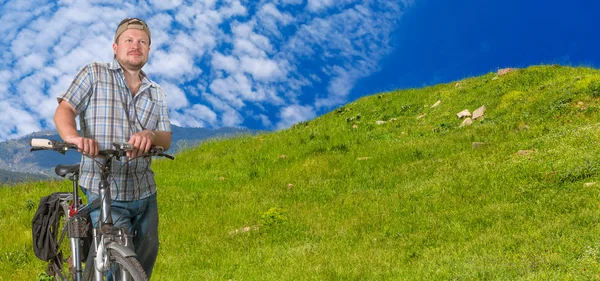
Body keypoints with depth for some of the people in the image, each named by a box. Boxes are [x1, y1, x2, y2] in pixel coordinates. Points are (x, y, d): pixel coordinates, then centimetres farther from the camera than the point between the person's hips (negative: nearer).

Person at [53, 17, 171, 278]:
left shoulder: (156, 93, 13)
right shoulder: (94, 73, 2)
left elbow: (166, 139, 4)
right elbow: (64, 110, -6)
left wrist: (151, 135, -22)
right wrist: (73, 136, -29)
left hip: (145, 193, 5)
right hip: (105, 193, -5)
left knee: (146, 258, 14)